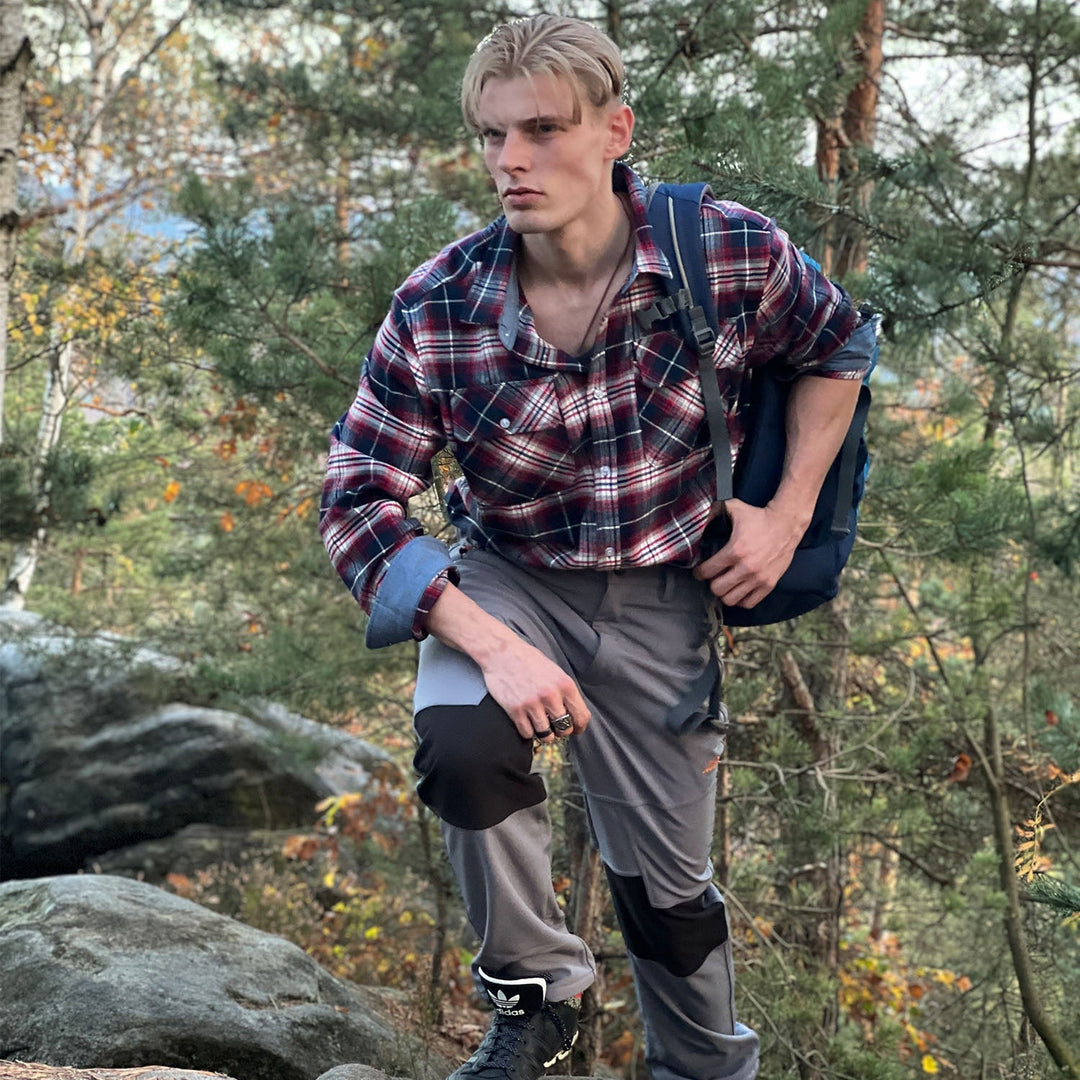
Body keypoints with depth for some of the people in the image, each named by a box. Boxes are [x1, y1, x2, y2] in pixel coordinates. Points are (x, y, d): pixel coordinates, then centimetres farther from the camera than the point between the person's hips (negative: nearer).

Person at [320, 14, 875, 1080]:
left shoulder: (735, 254, -18)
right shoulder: (435, 312, -20)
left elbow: (834, 346, 3)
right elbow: (357, 499, -16)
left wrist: (787, 515, -5)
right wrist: (492, 645, -29)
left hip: (660, 600, 1)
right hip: (505, 580, 0)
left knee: (667, 883, 11)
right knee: (462, 749, -31)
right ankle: (535, 992, -3)